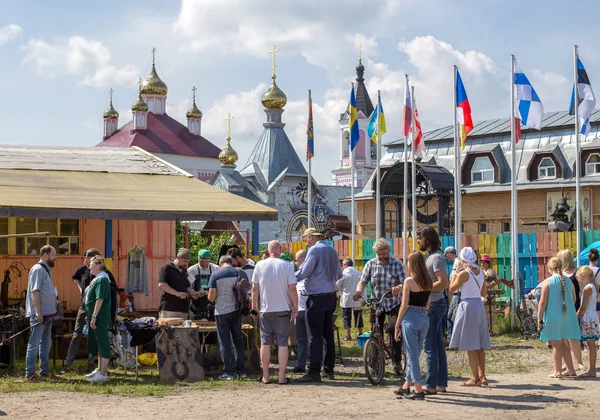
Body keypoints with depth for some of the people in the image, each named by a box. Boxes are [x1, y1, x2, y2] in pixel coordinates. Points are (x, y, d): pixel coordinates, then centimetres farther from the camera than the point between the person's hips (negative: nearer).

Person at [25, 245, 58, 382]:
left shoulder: (46, 270, 16)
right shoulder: (38, 270, -13)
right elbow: (34, 292, -20)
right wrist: (38, 312, -25)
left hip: (47, 314, 10)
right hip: (39, 314, -10)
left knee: (46, 343, 15)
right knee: (34, 343, -5)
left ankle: (44, 370, 23)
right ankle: (30, 373, -2)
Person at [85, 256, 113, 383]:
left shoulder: (101, 280, -16)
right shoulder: (97, 279, 15)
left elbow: (100, 299, -23)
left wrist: (94, 316, -25)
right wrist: (90, 315, 22)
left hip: (100, 318, -11)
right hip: (95, 317, 11)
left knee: (103, 344, -7)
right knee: (98, 344, 19)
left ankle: (102, 374, -4)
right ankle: (100, 370, 30)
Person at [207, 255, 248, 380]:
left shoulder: (215, 275, -6)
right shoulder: (240, 273, 3)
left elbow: (211, 297, -9)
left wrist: (211, 297, 14)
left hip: (222, 311, -3)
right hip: (237, 310, 3)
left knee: (224, 342, 3)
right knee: (238, 340, 13)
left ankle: (228, 372, 2)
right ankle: (241, 371, 13)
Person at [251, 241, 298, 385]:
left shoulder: (260, 265, -2)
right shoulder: (287, 265, -8)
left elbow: (254, 288, 1)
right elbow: (292, 289, -10)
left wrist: (254, 307, 12)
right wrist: (295, 308, -1)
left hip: (265, 310, 2)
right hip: (283, 309, -2)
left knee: (265, 343, 9)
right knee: (282, 343, 3)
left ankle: (265, 376, 13)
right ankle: (282, 377, 3)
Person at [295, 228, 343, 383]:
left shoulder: (315, 250, -12)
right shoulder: (332, 250, 12)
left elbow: (303, 273, -12)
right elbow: (339, 274, 18)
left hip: (317, 297, -8)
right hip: (331, 296, 8)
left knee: (315, 335, -6)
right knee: (328, 333, 13)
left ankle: (314, 372, -7)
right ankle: (329, 369, 17)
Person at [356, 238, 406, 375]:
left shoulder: (397, 264, -2)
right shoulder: (370, 264, 2)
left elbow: (404, 283, -10)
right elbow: (363, 281, -2)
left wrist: (398, 288, -33)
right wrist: (358, 292, -23)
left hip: (394, 304, -2)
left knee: (393, 328, -21)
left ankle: (397, 361, -12)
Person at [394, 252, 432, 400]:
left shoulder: (409, 281, -11)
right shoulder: (428, 281, 8)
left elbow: (404, 305, -10)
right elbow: (427, 304, 12)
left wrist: (397, 325, -4)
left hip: (411, 317, -7)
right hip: (424, 318, 7)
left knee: (412, 355, 0)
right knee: (415, 354, 16)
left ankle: (418, 390, -2)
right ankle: (406, 386, 26)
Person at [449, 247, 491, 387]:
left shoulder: (464, 273, -13)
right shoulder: (481, 272, 7)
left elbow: (452, 288, -1)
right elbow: (484, 293, 14)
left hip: (467, 306, -7)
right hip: (479, 306, 7)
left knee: (470, 345, -2)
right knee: (479, 345, 13)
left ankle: (475, 378, -1)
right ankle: (482, 376, 16)